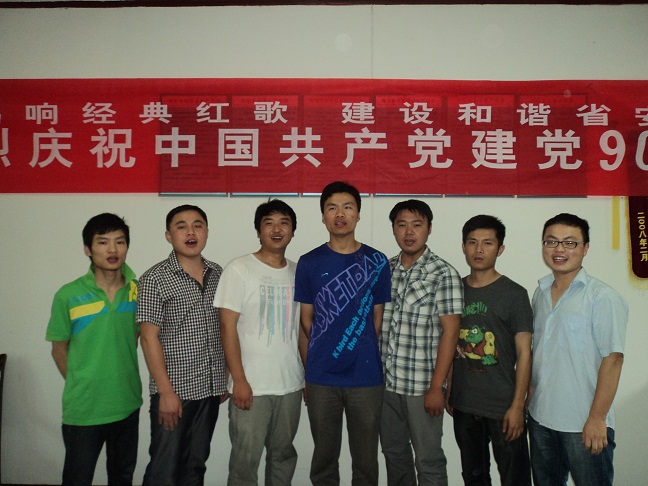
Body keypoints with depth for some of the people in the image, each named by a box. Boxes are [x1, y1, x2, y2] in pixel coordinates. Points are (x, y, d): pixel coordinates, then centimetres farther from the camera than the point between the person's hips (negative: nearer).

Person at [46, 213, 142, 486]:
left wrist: (122, 378, 7)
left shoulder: (138, 291, -5)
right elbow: (59, 349, -1)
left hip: (127, 404, 3)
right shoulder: (68, 296, -12)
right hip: (83, 409, -3)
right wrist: (80, 386, 0)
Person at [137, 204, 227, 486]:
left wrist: (224, 380, 10)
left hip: (210, 389, 5)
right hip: (174, 391, -4)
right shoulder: (154, 279, -10)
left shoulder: (218, 274, 5)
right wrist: (166, 392, -15)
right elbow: (149, 338, -12)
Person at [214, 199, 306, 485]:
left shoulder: (298, 272, 7)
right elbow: (228, 327, -10)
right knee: (245, 460, 6)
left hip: (291, 385, 4)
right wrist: (239, 380, -14)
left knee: (283, 454, 16)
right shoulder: (239, 269, -7)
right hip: (251, 385, -4)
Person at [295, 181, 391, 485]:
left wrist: (363, 354, 8)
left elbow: (378, 318, 6)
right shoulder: (309, 263, 0)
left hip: (366, 376, 0)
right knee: (324, 459, 15)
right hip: (321, 378, 0)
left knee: (365, 460, 12)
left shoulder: (377, 262, 0)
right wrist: (324, 354, 7)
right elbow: (306, 319, 6)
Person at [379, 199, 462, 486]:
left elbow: (450, 332, -12)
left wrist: (436, 387, -14)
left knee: (428, 460, 10)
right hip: (385, 382, 5)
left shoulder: (443, 273, -9)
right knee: (393, 453, 20)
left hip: (422, 385, -5)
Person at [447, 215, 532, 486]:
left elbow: (524, 354, -8)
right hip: (463, 405, 4)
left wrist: (517, 405, -12)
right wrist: (447, 392, 10)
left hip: (503, 408, -4)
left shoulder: (514, 294, -7)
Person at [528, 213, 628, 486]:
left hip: (584, 425, -6)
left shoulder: (602, 297, -13)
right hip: (540, 418, 6)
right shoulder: (540, 293, 6)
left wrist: (597, 418, -17)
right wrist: (528, 400, 10)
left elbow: (612, 359, -16)